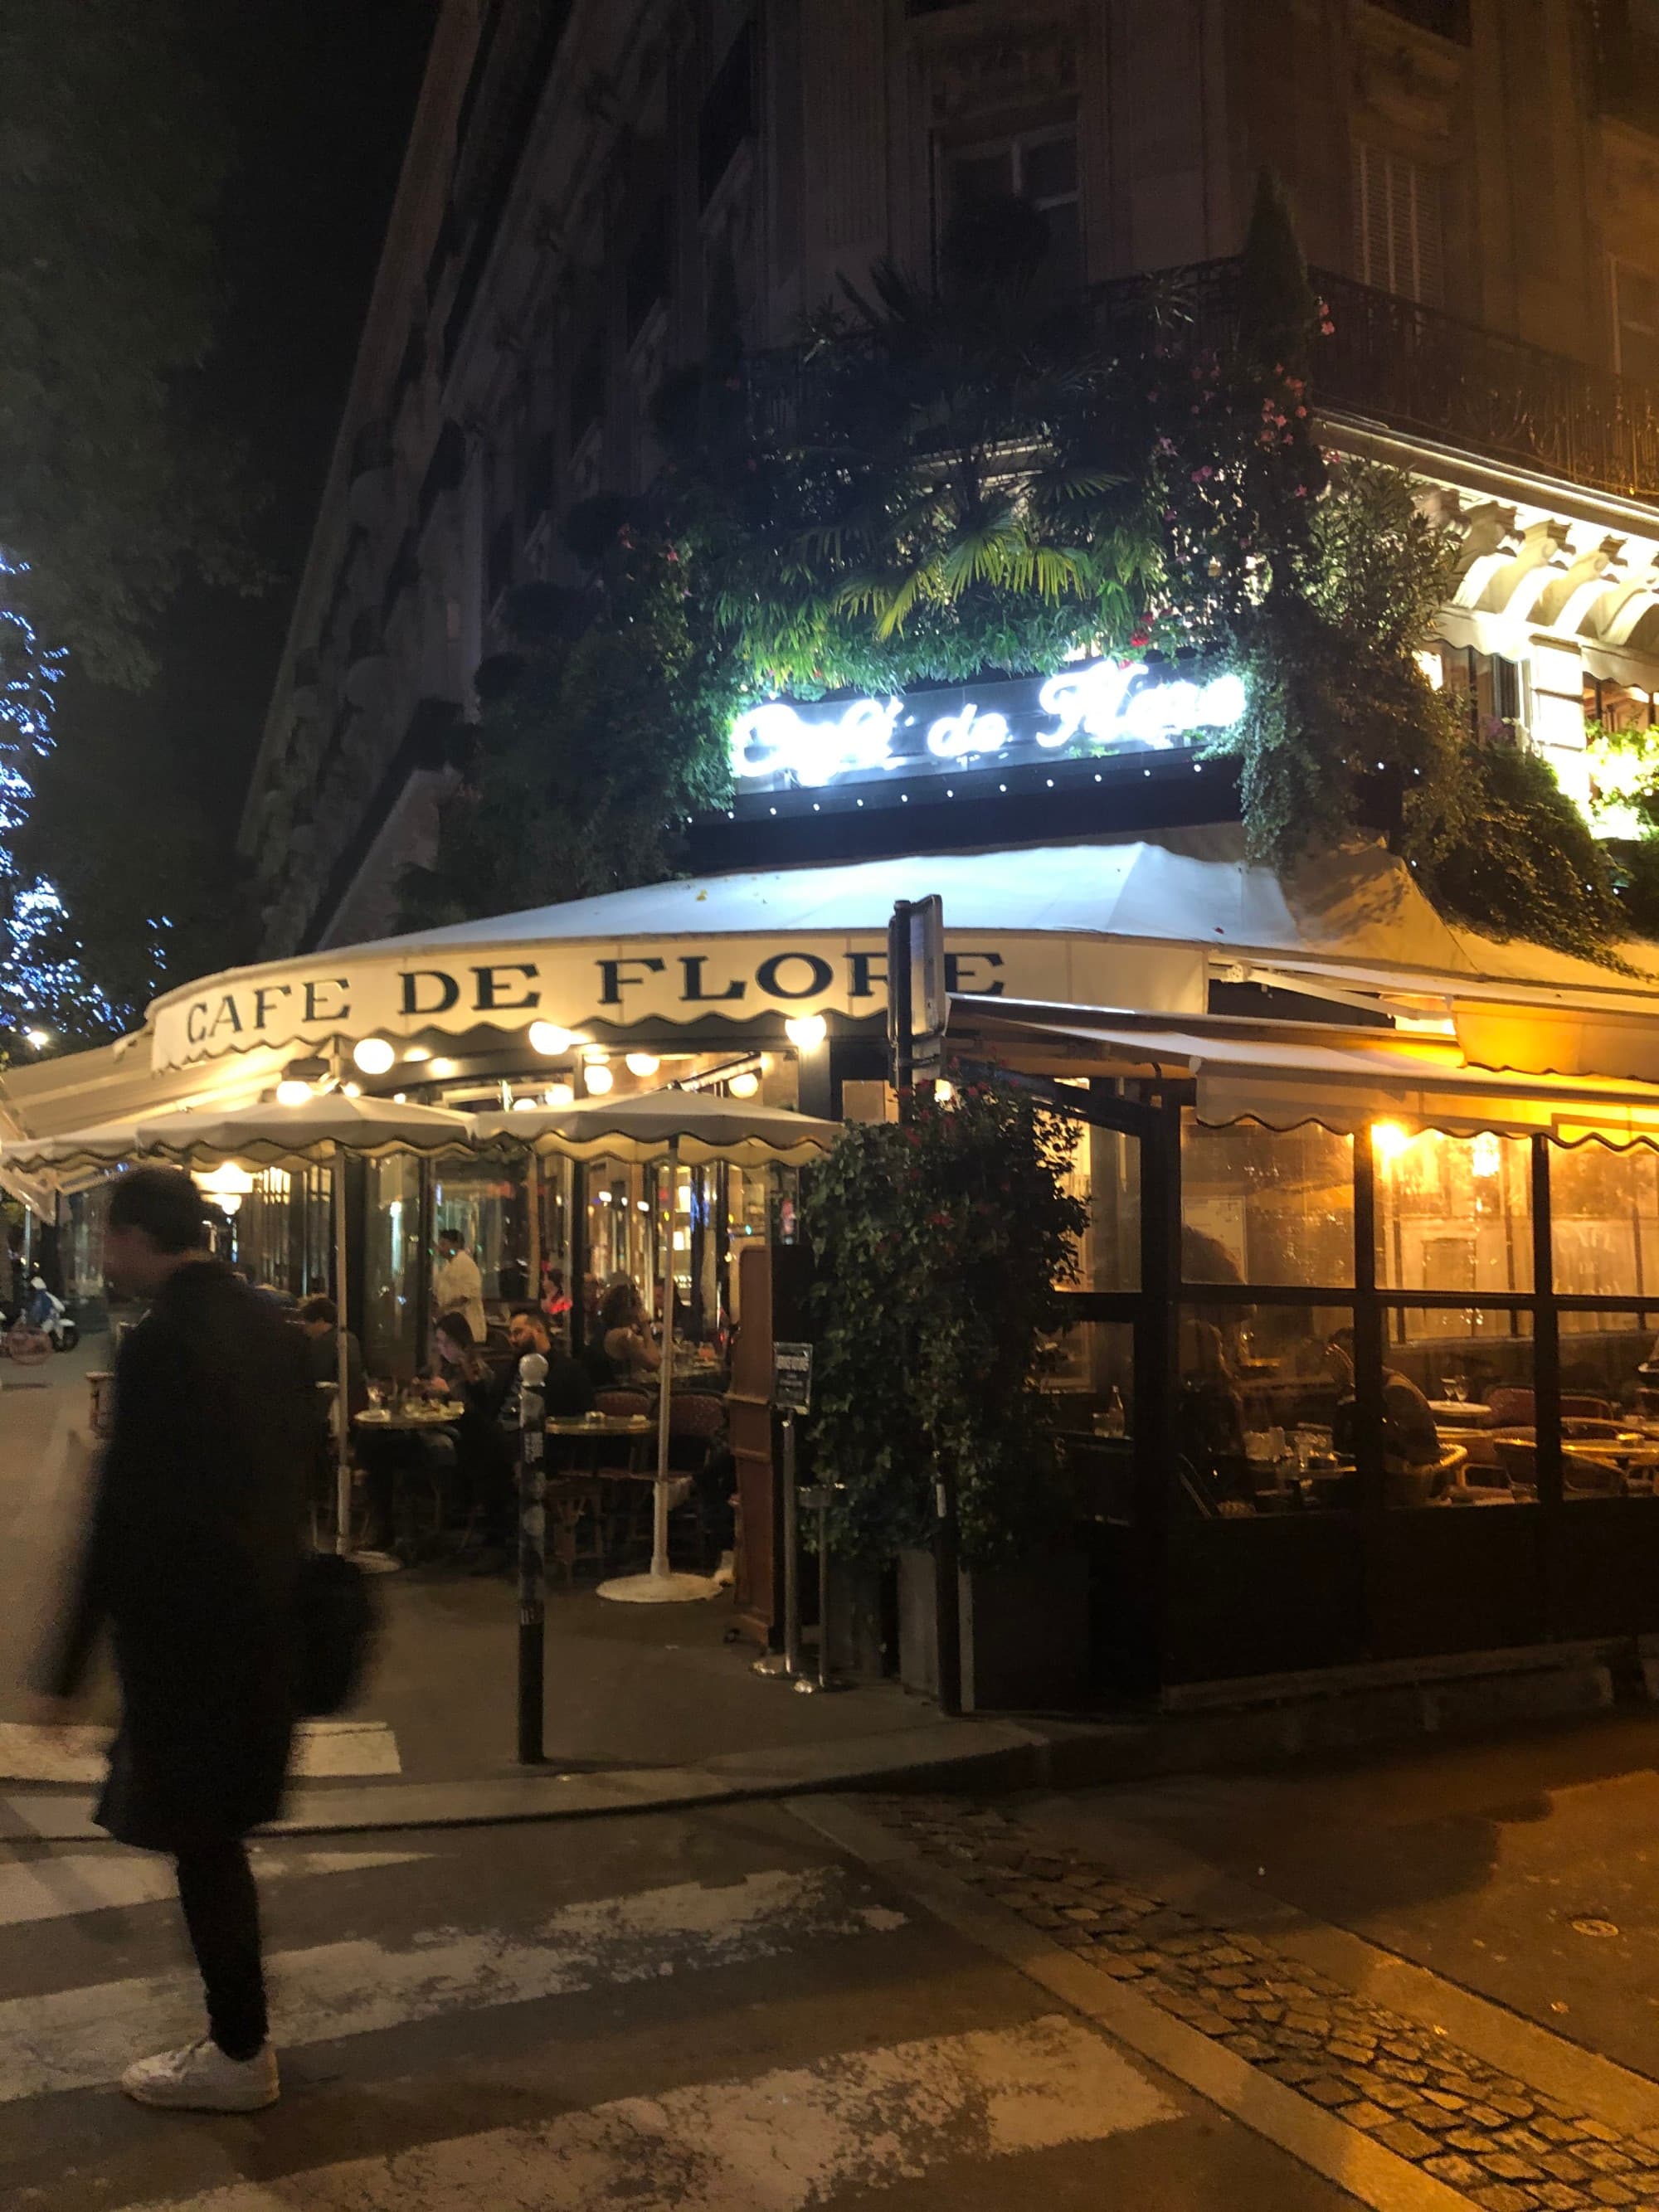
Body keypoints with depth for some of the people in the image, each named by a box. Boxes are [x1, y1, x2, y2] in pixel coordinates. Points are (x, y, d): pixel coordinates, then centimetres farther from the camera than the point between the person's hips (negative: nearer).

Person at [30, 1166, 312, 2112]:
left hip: (185, 1629, -8)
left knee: (201, 1842, 7)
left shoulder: (160, 1343, -20)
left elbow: (125, 1513, -20)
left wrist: (69, 1664, -12)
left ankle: (241, 2055, 22)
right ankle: (242, 2029, 34)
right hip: (264, 1618, 8)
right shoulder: (274, 1327, 4)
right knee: (219, 1836, 21)